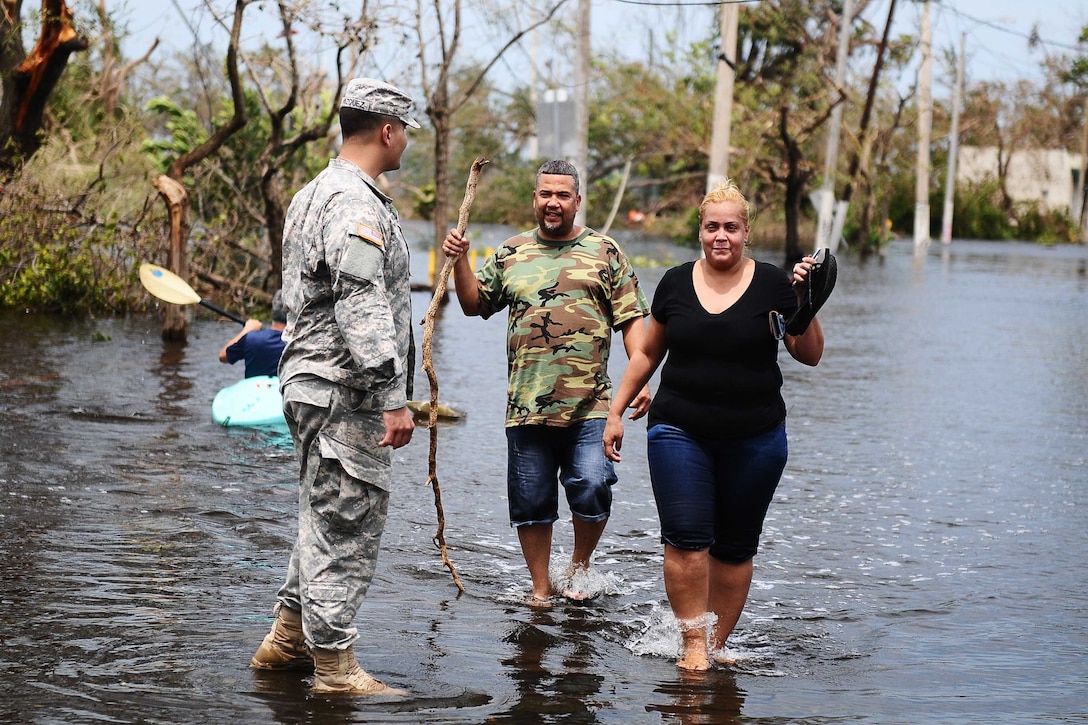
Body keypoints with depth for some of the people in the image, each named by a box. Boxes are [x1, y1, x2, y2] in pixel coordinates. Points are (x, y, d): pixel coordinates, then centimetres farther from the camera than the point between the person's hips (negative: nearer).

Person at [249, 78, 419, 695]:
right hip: (344, 394, -11)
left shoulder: (316, 194, 18)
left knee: (329, 517, 19)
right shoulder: (356, 204, -17)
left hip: (313, 383, 11)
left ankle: (290, 638, 27)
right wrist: (393, 398, -26)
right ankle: (336, 666, -1)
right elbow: (362, 307, -25)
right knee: (346, 524, -6)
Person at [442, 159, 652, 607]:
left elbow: (631, 320, 5)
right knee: (531, 502, 5)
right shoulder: (511, 254, 14)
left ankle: (580, 565, 15)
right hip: (527, 404, 2)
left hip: (590, 405, -2)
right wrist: (460, 261, 3)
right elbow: (474, 304, 19)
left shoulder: (604, 252, 7)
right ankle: (541, 588, 20)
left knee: (592, 490, -12)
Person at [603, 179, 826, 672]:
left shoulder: (771, 284, 1)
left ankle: (716, 644, 18)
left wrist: (805, 303, -15)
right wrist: (616, 411, 13)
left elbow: (810, 355, 0)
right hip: (680, 432, 0)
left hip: (754, 439, 0)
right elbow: (648, 353, 16)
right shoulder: (676, 283, 6)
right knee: (686, 539, -13)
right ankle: (692, 642, -4)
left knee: (735, 548, 6)